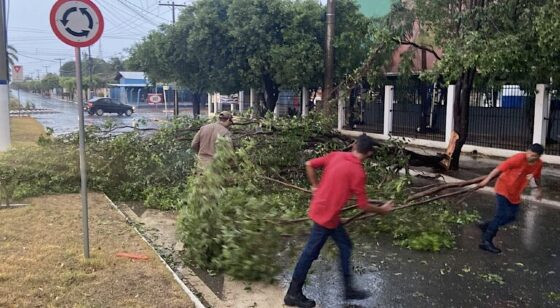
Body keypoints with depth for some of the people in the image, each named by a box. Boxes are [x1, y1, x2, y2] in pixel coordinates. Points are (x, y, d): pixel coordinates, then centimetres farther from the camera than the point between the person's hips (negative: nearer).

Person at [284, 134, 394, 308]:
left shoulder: (335, 156, 1)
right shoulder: (358, 172, -18)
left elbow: (309, 165, 5)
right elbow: (363, 206, -13)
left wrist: (315, 186, 15)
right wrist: (382, 210, 5)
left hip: (321, 208, 8)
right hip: (327, 215, -8)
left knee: (345, 245, 17)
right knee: (310, 253, 4)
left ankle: (348, 288, 27)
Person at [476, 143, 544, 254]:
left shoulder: (539, 164, -4)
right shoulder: (518, 158, -24)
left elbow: (537, 176, 17)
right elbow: (500, 168, -24)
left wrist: (539, 189, 29)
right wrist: (487, 179, -27)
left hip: (515, 194, 7)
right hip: (504, 189, -7)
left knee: (511, 217, 9)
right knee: (501, 215, -13)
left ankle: (486, 226, 26)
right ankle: (486, 241, -7)